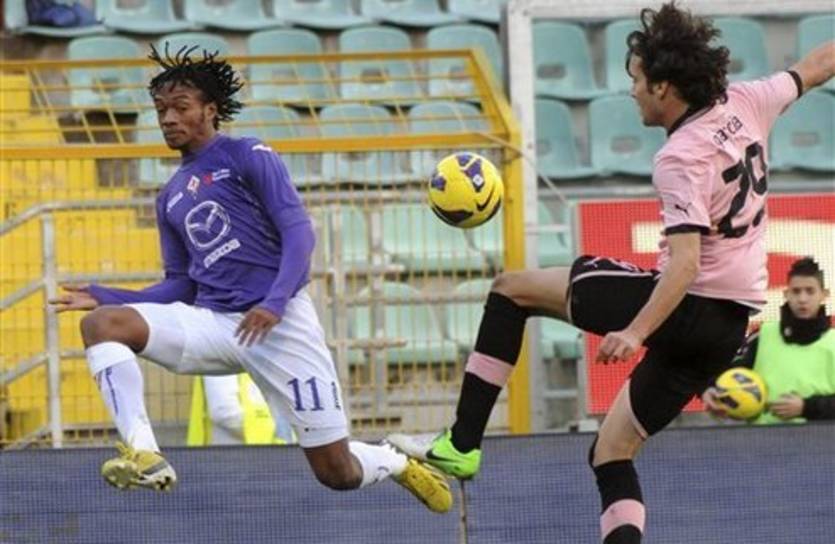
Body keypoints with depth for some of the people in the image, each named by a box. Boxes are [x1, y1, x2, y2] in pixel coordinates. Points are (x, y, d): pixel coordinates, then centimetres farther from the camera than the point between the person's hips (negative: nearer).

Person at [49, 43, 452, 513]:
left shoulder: (249, 157, 1)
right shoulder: (172, 197, 19)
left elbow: (299, 232, -9)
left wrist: (274, 304, -24)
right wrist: (105, 296, 8)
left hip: (279, 321, -5)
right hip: (212, 323, 5)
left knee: (339, 474, -6)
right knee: (101, 322, -21)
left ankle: (396, 464, 30)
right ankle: (143, 454, -32)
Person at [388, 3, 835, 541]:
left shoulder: (681, 158, -19)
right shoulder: (744, 103, 1)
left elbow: (686, 263, -30)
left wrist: (636, 332, -38)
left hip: (688, 308, -8)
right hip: (732, 326, 8)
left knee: (513, 288, 3)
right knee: (611, 455, 15)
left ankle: (462, 444, 0)